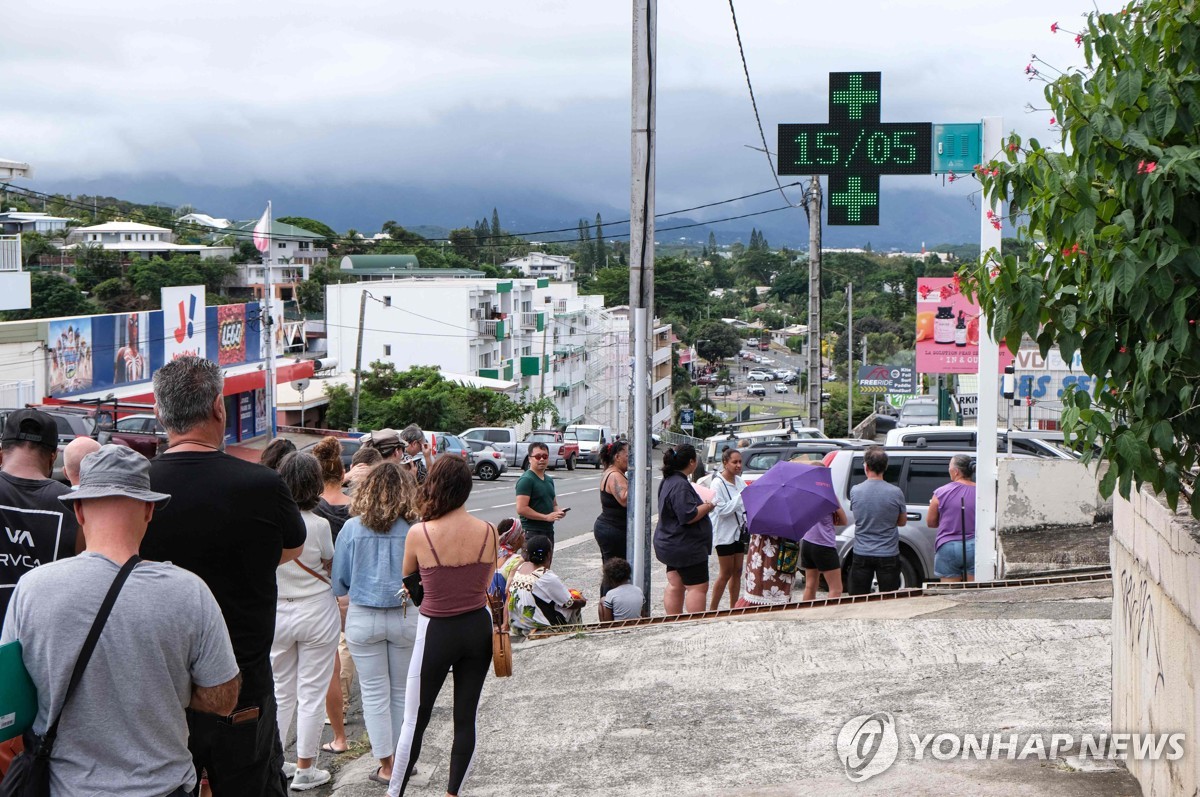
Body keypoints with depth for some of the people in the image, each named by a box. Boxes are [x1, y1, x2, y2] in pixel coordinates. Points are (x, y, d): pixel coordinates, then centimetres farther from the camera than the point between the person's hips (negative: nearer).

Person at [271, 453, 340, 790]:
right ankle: (304, 770, 14)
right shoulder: (318, 525, -17)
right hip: (316, 613, -3)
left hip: (276, 613, 3)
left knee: (280, 692, 17)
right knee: (312, 693, 6)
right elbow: (330, 567, -3)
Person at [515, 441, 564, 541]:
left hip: (548, 531, 9)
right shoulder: (526, 480, -10)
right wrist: (546, 517, -19)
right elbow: (521, 509, -19)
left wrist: (558, 511, 4)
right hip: (532, 532, -9)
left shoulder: (549, 480, 17)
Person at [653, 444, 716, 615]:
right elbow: (688, 516, -28)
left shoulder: (668, 481, 11)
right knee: (698, 587, -4)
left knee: (674, 586, 13)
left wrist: (703, 505, 16)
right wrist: (707, 506, -13)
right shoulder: (680, 485, -22)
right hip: (686, 547, -10)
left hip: (671, 545, 11)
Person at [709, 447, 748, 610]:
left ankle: (734, 608, 18)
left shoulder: (740, 481, 9)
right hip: (724, 534, -7)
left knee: (737, 572, 10)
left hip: (739, 532, 7)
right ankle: (712, 609, 7)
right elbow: (722, 509, -21)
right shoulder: (718, 483, -13)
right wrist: (741, 497, -25)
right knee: (726, 573, -2)